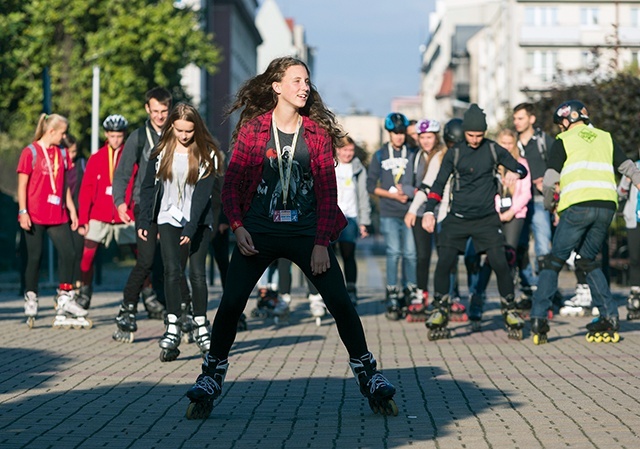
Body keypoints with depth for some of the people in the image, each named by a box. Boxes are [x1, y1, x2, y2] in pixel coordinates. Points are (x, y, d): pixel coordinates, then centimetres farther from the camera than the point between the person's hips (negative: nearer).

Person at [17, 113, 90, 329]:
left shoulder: (62, 154, 13)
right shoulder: (31, 152, -5)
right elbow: (22, 185, -6)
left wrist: (71, 209, 14)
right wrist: (22, 211, -12)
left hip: (57, 215, 5)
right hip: (35, 216, -5)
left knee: (68, 253, -2)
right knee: (35, 257, 1)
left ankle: (65, 300, 5)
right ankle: (30, 300, 12)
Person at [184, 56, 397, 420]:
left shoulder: (317, 131, 2)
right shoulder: (253, 129, 0)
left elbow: (327, 190, 1)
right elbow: (232, 183, 2)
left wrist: (322, 242, -6)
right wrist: (238, 226, -11)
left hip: (306, 232, 1)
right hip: (259, 232, -1)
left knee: (341, 303, -5)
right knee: (231, 304, -8)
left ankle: (369, 377, 10)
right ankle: (211, 379, 9)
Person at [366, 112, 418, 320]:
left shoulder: (412, 154, 10)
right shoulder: (380, 156, 9)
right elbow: (371, 185, 6)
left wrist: (408, 192, -8)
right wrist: (393, 195, -5)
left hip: (409, 212, 1)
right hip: (389, 214, -1)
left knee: (410, 253, -2)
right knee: (394, 252, -10)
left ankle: (410, 294, 10)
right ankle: (392, 299, -5)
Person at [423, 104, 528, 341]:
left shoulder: (493, 150, 4)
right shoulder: (454, 153, 4)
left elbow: (521, 168, 11)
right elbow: (439, 183, 5)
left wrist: (515, 172, -14)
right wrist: (429, 211, -8)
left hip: (487, 219, 0)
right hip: (457, 219, 0)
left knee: (499, 263, -10)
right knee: (443, 263, -10)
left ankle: (509, 311, 7)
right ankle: (440, 312, 5)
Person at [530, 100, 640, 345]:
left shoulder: (563, 141, 9)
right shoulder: (606, 138, 22)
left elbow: (549, 181, 3)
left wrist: (549, 205, 18)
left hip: (577, 205, -4)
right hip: (606, 205, 4)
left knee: (554, 261, 4)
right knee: (588, 260, 19)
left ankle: (538, 319, -4)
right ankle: (609, 317, 9)